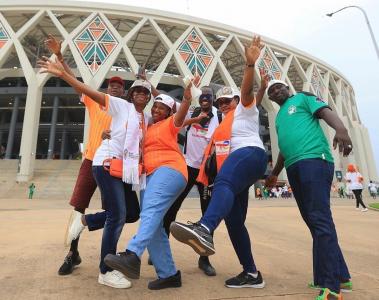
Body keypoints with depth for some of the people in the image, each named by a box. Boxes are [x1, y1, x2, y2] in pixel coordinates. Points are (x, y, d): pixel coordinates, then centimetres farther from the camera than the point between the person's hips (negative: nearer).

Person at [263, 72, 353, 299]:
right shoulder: (279, 117, 29)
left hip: (314, 160, -7)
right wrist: (275, 174, 33)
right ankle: (340, 276, 18)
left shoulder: (303, 98, 13)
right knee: (314, 221, 7)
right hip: (294, 167, 7)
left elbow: (326, 111, -5)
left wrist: (342, 129, -26)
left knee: (320, 219, -13)